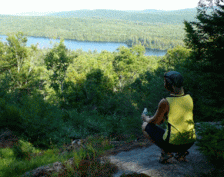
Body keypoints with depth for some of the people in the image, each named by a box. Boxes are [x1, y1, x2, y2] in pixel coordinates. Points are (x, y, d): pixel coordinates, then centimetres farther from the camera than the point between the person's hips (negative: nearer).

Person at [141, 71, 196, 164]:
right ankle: (181, 152, 15)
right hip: (190, 142, 6)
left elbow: (154, 121, -1)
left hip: (173, 143, -6)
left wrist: (146, 118, 22)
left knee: (145, 126, 15)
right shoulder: (189, 98, 1)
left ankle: (166, 151, 3)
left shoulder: (165, 102, -16)